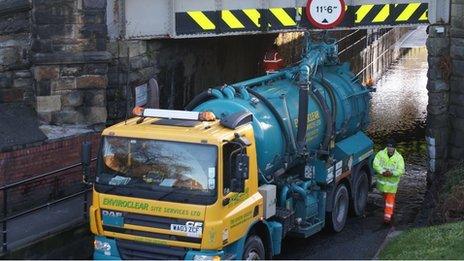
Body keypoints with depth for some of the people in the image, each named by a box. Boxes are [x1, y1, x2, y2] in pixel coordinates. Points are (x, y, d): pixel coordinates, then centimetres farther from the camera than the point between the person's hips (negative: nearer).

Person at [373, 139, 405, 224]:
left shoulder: (399, 157, -12)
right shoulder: (380, 154, -9)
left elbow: (401, 170, -16)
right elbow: (375, 164, -16)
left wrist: (392, 173, -33)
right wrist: (383, 172, -31)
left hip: (392, 181, -3)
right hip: (382, 179, 3)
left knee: (390, 198, -5)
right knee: (385, 196, 23)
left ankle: (388, 216, -5)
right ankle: (391, 207, 50)